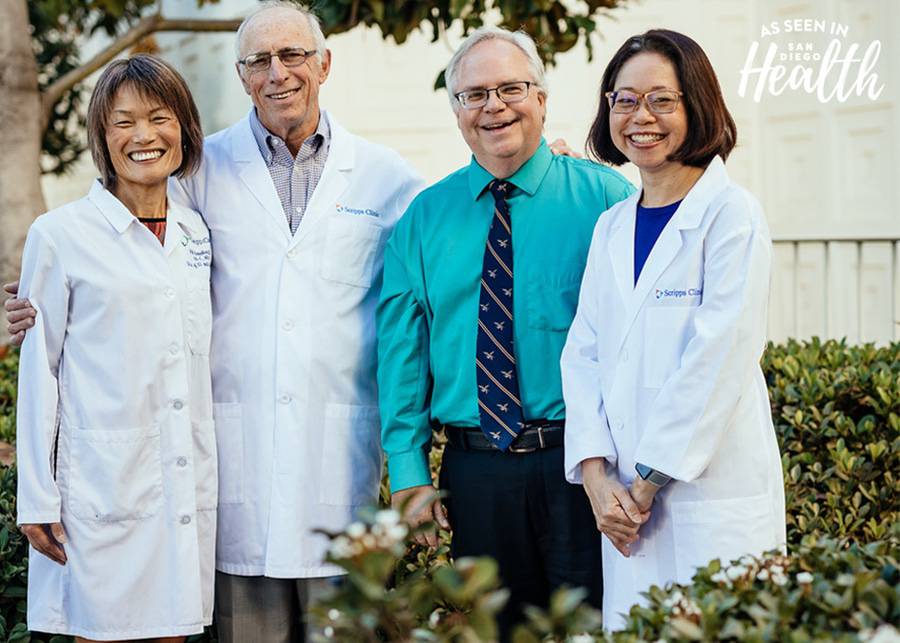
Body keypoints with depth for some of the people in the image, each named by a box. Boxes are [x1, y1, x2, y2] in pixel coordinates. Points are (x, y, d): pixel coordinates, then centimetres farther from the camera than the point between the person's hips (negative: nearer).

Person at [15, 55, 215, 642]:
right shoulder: (61, 236, -3)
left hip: (186, 484, 4)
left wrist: (208, 472, 13)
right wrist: (37, 499, -4)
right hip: (102, 483, -4)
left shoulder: (196, 235, 12)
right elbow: (38, 372, -2)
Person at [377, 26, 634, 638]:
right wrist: (409, 471, -1)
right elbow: (400, 352, 6)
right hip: (474, 468, 3)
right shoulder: (423, 219, 8)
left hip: (581, 465, -2)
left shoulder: (606, 196, -1)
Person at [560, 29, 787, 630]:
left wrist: (648, 481, -12)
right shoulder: (612, 226, 13)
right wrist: (597, 474, -4)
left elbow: (718, 360, -13)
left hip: (714, 487, -5)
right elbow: (583, 355, 9)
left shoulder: (732, 215, -6)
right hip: (627, 496, 5)